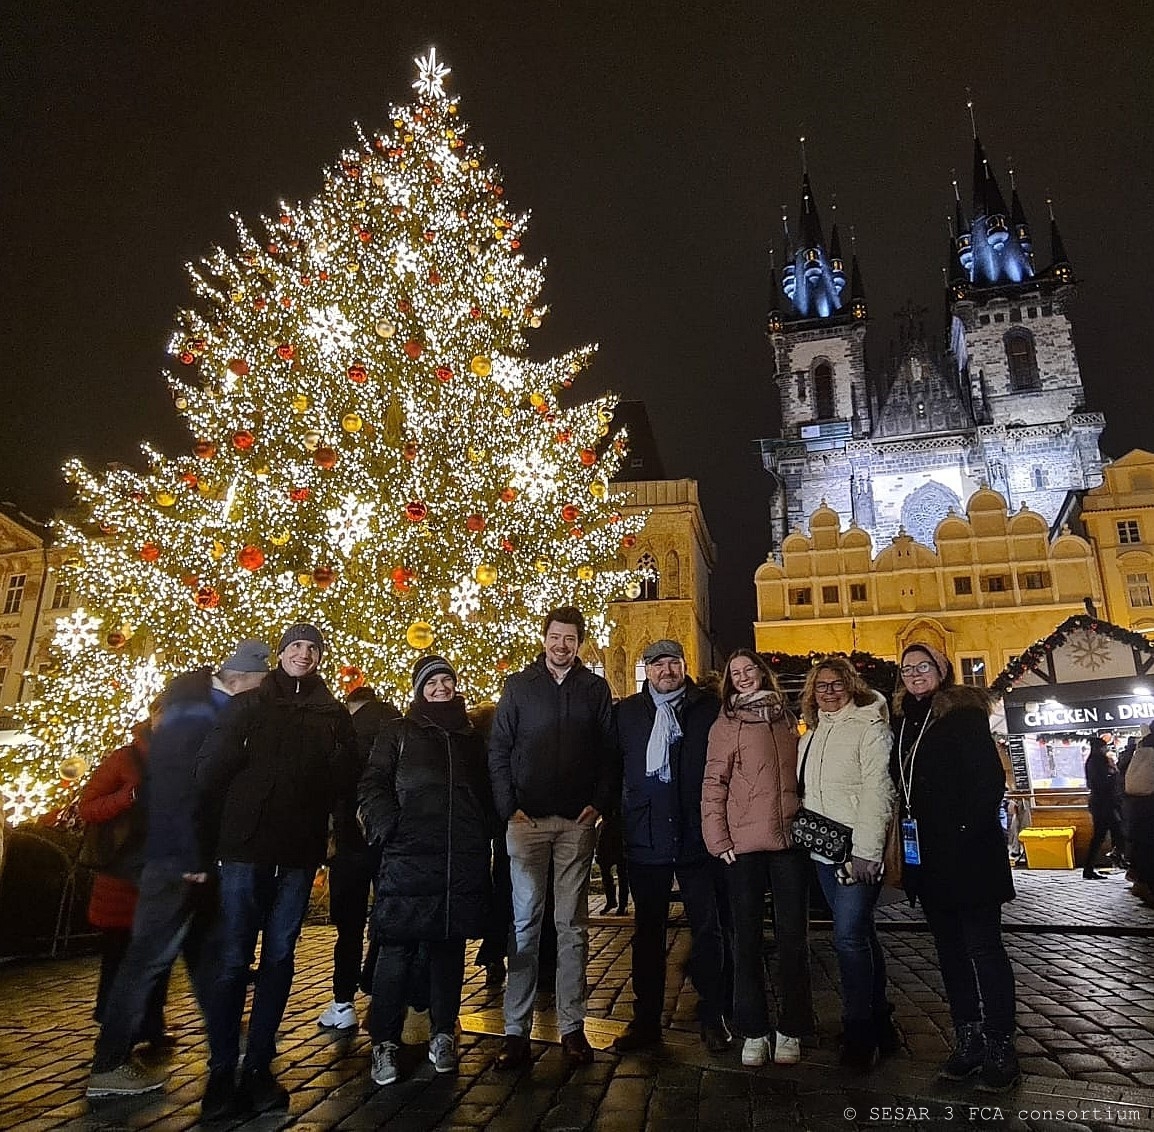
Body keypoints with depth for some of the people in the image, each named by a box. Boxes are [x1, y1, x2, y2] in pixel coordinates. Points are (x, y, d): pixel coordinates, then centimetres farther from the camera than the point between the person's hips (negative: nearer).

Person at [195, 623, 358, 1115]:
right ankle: (222, 1069, 12)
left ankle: (258, 1068, 17)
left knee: (278, 959, 7)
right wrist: (234, 811, 2)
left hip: (299, 853, 2)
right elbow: (210, 768, 1)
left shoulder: (333, 714, 9)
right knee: (233, 959, 1)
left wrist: (312, 812, 0)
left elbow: (344, 775, 9)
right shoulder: (249, 705, 5)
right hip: (246, 848, -1)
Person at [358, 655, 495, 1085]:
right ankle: (385, 1042, 12)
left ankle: (443, 1036, 23)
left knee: (449, 947, 9)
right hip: (408, 858, -3)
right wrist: (388, 828, -11)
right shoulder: (398, 733, 9)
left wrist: (484, 835, 8)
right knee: (397, 951, -2)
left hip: (462, 862, 3)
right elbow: (373, 785, 2)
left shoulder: (472, 739, 19)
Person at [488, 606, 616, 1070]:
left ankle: (572, 1027, 16)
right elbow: (498, 749, 3)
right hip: (528, 820, 0)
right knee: (524, 922, 2)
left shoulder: (595, 688, 7)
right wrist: (508, 806, -5)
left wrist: (600, 803, -5)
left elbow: (608, 752, 6)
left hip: (577, 822, 1)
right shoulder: (519, 685, 6)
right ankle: (516, 1029, 10)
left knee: (572, 925, 8)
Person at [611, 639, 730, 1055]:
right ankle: (646, 1020, 24)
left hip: (697, 836, -1)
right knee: (648, 931, 11)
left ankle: (713, 1017, 24)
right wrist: (617, 819, 2)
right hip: (645, 837, 1)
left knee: (707, 929, 7)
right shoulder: (626, 712, 5)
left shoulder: (710, 709, 2)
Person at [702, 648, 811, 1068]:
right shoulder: (725, 725, 1)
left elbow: (803, 776, 18)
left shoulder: (788, 720, 11)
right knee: (747, 938, 7)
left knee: (793, 936, 8)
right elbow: (713, 786, -1)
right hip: (743, 844, -2)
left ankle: (791, 1029, 23)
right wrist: (718, 840, -8)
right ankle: (754, 1030, 20)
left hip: (791, 839, 2)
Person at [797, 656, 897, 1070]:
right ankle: (879, 1024, 27)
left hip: (859, 853, -7)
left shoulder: (869, 727, -8)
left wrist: (866, 852, -20)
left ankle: (859, 1032, 3)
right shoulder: (811, 736, 15)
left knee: (849, 936, -10)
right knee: (859, 935, 15)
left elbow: (878, 792, -15)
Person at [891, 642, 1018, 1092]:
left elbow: (990, 780, -14)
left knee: (983, 947, 1)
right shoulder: (904, 721, 11)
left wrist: (970, 832, -18)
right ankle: (967, 1039, 25)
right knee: (950, 949, 14)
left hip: (967, 852, -7)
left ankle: (1000, 1047, 13)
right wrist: (908, 838, 9)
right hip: (926, 855, 7)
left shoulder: (963, 714, -9)